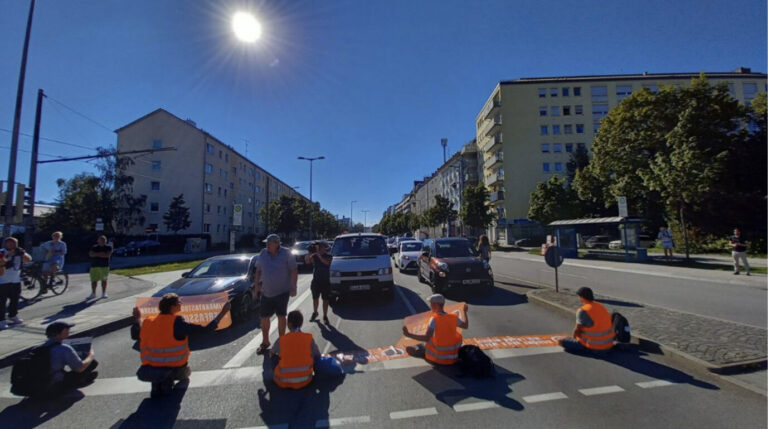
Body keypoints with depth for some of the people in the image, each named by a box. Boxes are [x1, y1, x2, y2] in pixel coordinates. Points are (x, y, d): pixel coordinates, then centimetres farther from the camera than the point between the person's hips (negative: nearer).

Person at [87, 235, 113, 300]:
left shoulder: (108, 247, 4)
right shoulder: (94, 247, 10)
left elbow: (108, 255, -10)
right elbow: (91, 254, -6)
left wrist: (96, 255, -7)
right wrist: (100, 254, -12)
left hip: (104, 266, -2)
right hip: (94, 266, 2)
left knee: (104, 280, 1)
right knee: (94, 280, 2)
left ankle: (104, 293, 10)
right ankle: (93, 293, 13)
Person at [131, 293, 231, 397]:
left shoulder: (148, 322, -6)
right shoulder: (177, 323, -21)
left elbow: (134, 335, 15)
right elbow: (206, 329, -20)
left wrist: (136, 318, 29)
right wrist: (222, 313, -13)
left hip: (149, 371, 4)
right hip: (174, 368, -4)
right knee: (185, 373, 30)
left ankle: (156, 385, 12)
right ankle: (168, 380, 1)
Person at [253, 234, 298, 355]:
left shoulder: (286, 253, -10)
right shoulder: (263, 253, 2)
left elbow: (294, 270, -10)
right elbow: (258, 270, 13)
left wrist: (293, 287, -15)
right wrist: (256, 284, 5)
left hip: (282, 291, -4)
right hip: (266, 292, 4)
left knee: (281, 316, 2)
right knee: (264, 317, 8)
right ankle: (265, 342, 27)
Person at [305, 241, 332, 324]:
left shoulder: (328, 256, -3)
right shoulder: (314, 256, 1)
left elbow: (327, 262, -23)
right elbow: (307, 261, -16)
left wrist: (319, 255, -26)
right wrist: (309, 252, -27)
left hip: (326, 281, -2)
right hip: (316, 281, 2)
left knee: (325, 299, 2)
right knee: (315, 298, 14)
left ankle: (325, 316, 15)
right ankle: (315, 313, 37)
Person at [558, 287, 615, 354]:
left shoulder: (582, 311, -23)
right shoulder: (600, 306, 2)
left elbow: (577, 330, -16)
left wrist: (573, 338, 6)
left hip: (594, 346, -8)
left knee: (562, 341, 0)